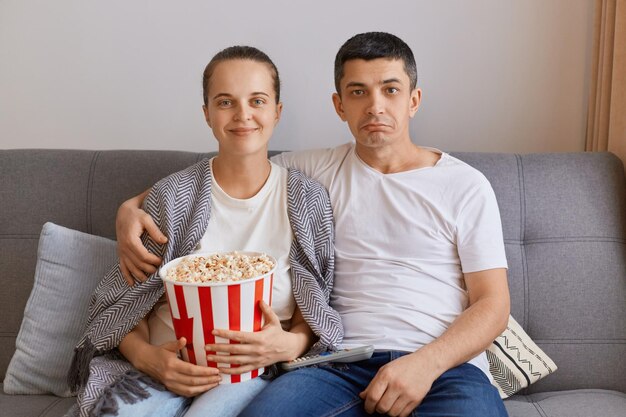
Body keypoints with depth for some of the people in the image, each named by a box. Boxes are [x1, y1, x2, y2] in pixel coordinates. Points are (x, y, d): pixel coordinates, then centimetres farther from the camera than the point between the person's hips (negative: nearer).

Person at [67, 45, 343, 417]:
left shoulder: (308, 199, 3)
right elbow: (127, 303, 6)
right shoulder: (170, 197, 3)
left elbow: (315, 307, 6)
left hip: (255, 368, -1)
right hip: (167, 365, 1)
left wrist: (290, 344, -16)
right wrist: (145, 355, -14)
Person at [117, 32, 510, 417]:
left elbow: (493, 304, 4)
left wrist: (426, 363, -14)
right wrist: (133, 206, 1)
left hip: (446, 364, 0)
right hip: (344, 365, 0)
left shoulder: (466, 185, 8)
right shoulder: (315, 170, 12)